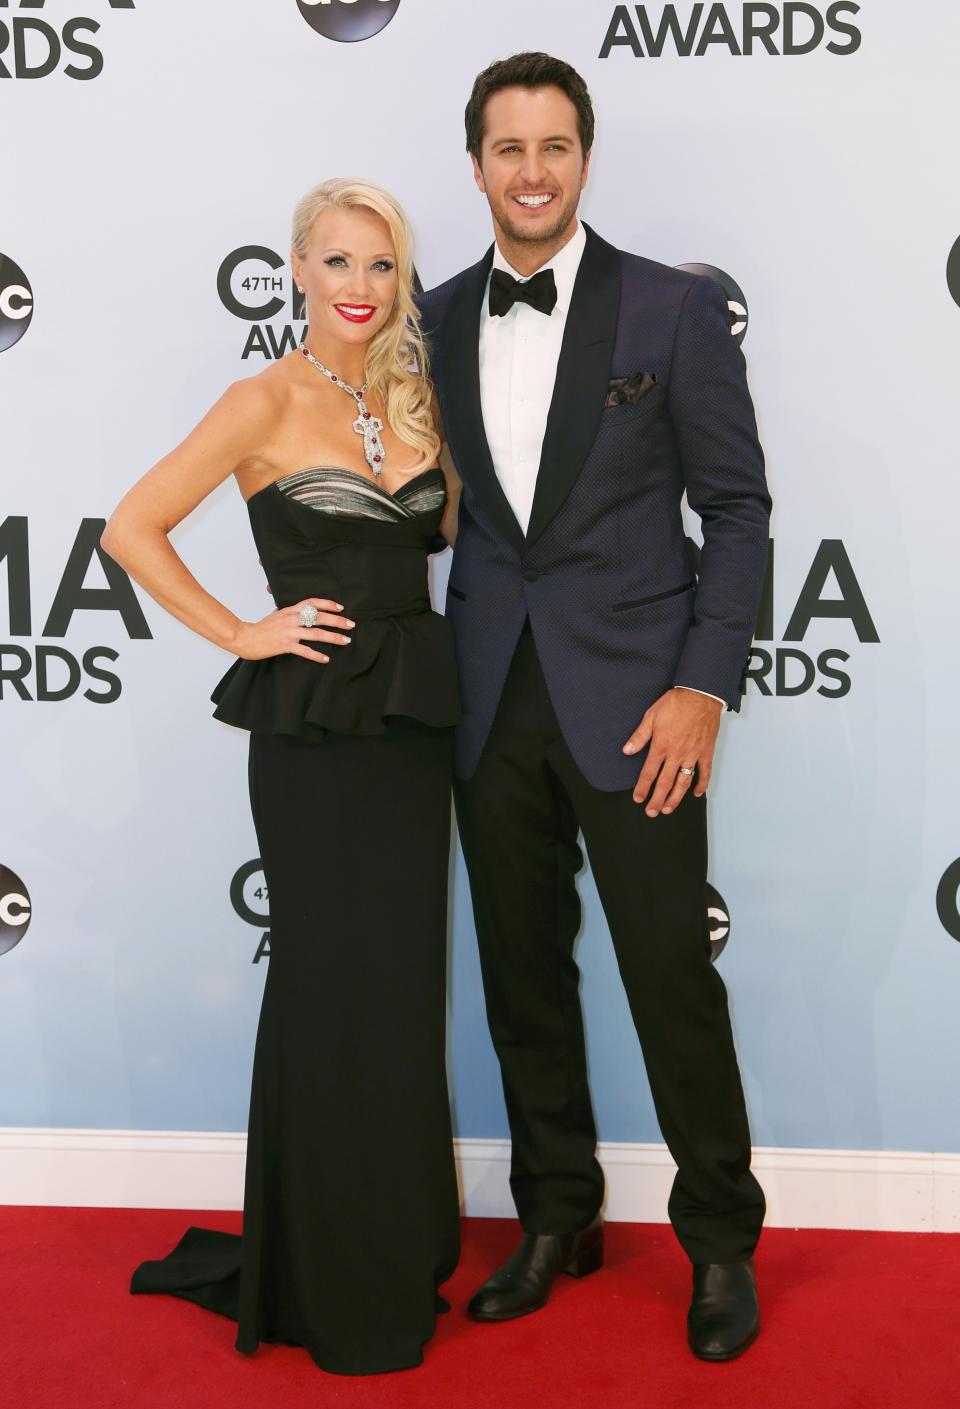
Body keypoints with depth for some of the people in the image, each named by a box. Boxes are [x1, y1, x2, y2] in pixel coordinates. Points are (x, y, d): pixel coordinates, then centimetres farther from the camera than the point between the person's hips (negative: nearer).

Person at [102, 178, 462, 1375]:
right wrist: (239, 634, -9)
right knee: (333, 986, 2)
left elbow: (445, 527, 24)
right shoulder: (268, 402, -7)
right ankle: (330, 1287, 20)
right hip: (315, 729, -6)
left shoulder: (413, 401, 10)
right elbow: (132, 530, -9)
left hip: (413, 723, 6)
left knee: (404, 982, 12)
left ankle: (399, 1249, 29)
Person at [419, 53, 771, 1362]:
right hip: (490, 698, 4)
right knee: (523, 972, 12)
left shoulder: (674, 309, -3)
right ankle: (556, 1218, 29)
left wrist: (706, 684, -11)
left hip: (631, 697, -4)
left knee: (672, 975, 0)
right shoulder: (436, 320, 8)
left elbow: (737, 508, -3)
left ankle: (721, 1242, 19)